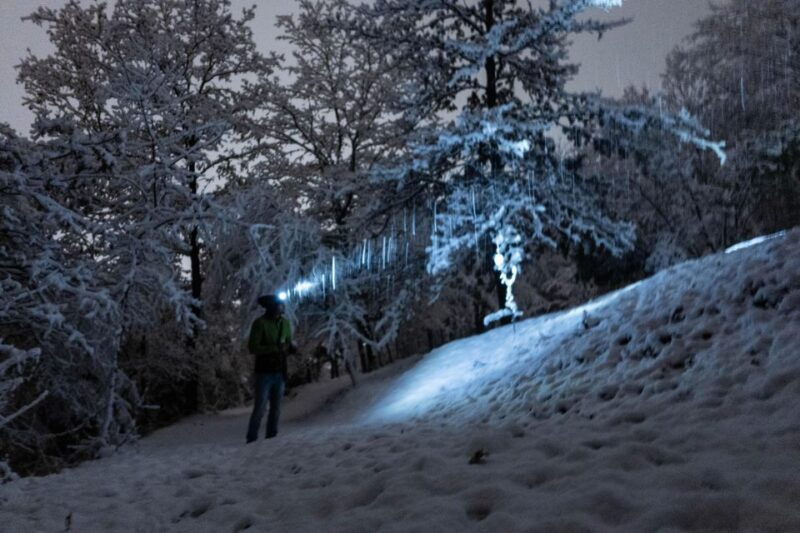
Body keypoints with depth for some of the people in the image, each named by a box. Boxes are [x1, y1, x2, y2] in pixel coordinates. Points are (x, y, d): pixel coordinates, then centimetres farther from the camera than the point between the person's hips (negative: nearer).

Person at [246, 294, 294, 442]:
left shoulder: (284, 322, 7)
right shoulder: (260, 323, -10)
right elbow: (252, 347, -14)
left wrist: (292, 347, -8)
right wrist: (276, 348, -21)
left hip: (280, 373, 6)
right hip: (264, 372, -6)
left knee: (276, 408, 9)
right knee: (260, 408, -6)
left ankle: (271, 438, 17)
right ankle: (252, 440, 2)